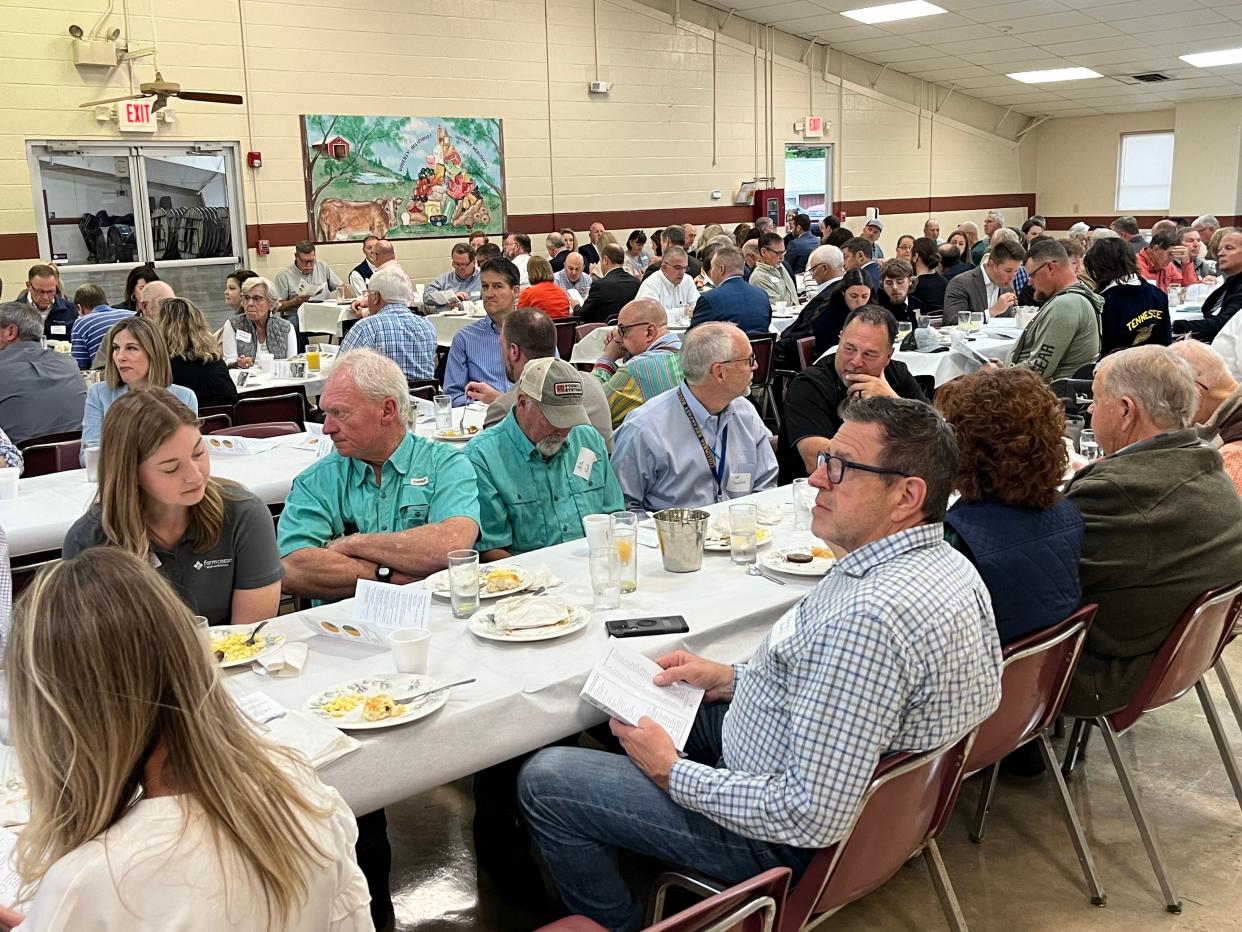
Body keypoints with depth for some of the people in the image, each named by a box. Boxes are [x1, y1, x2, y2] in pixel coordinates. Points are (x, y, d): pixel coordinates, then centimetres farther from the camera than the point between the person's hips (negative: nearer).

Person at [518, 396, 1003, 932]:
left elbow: (812, 817, -33)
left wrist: (672, 772, -20)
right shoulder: (947, 565, -3)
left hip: (788, 841, -10)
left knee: (542, 781, -3)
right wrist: (734, 678, 6)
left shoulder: (869, 617, -36)